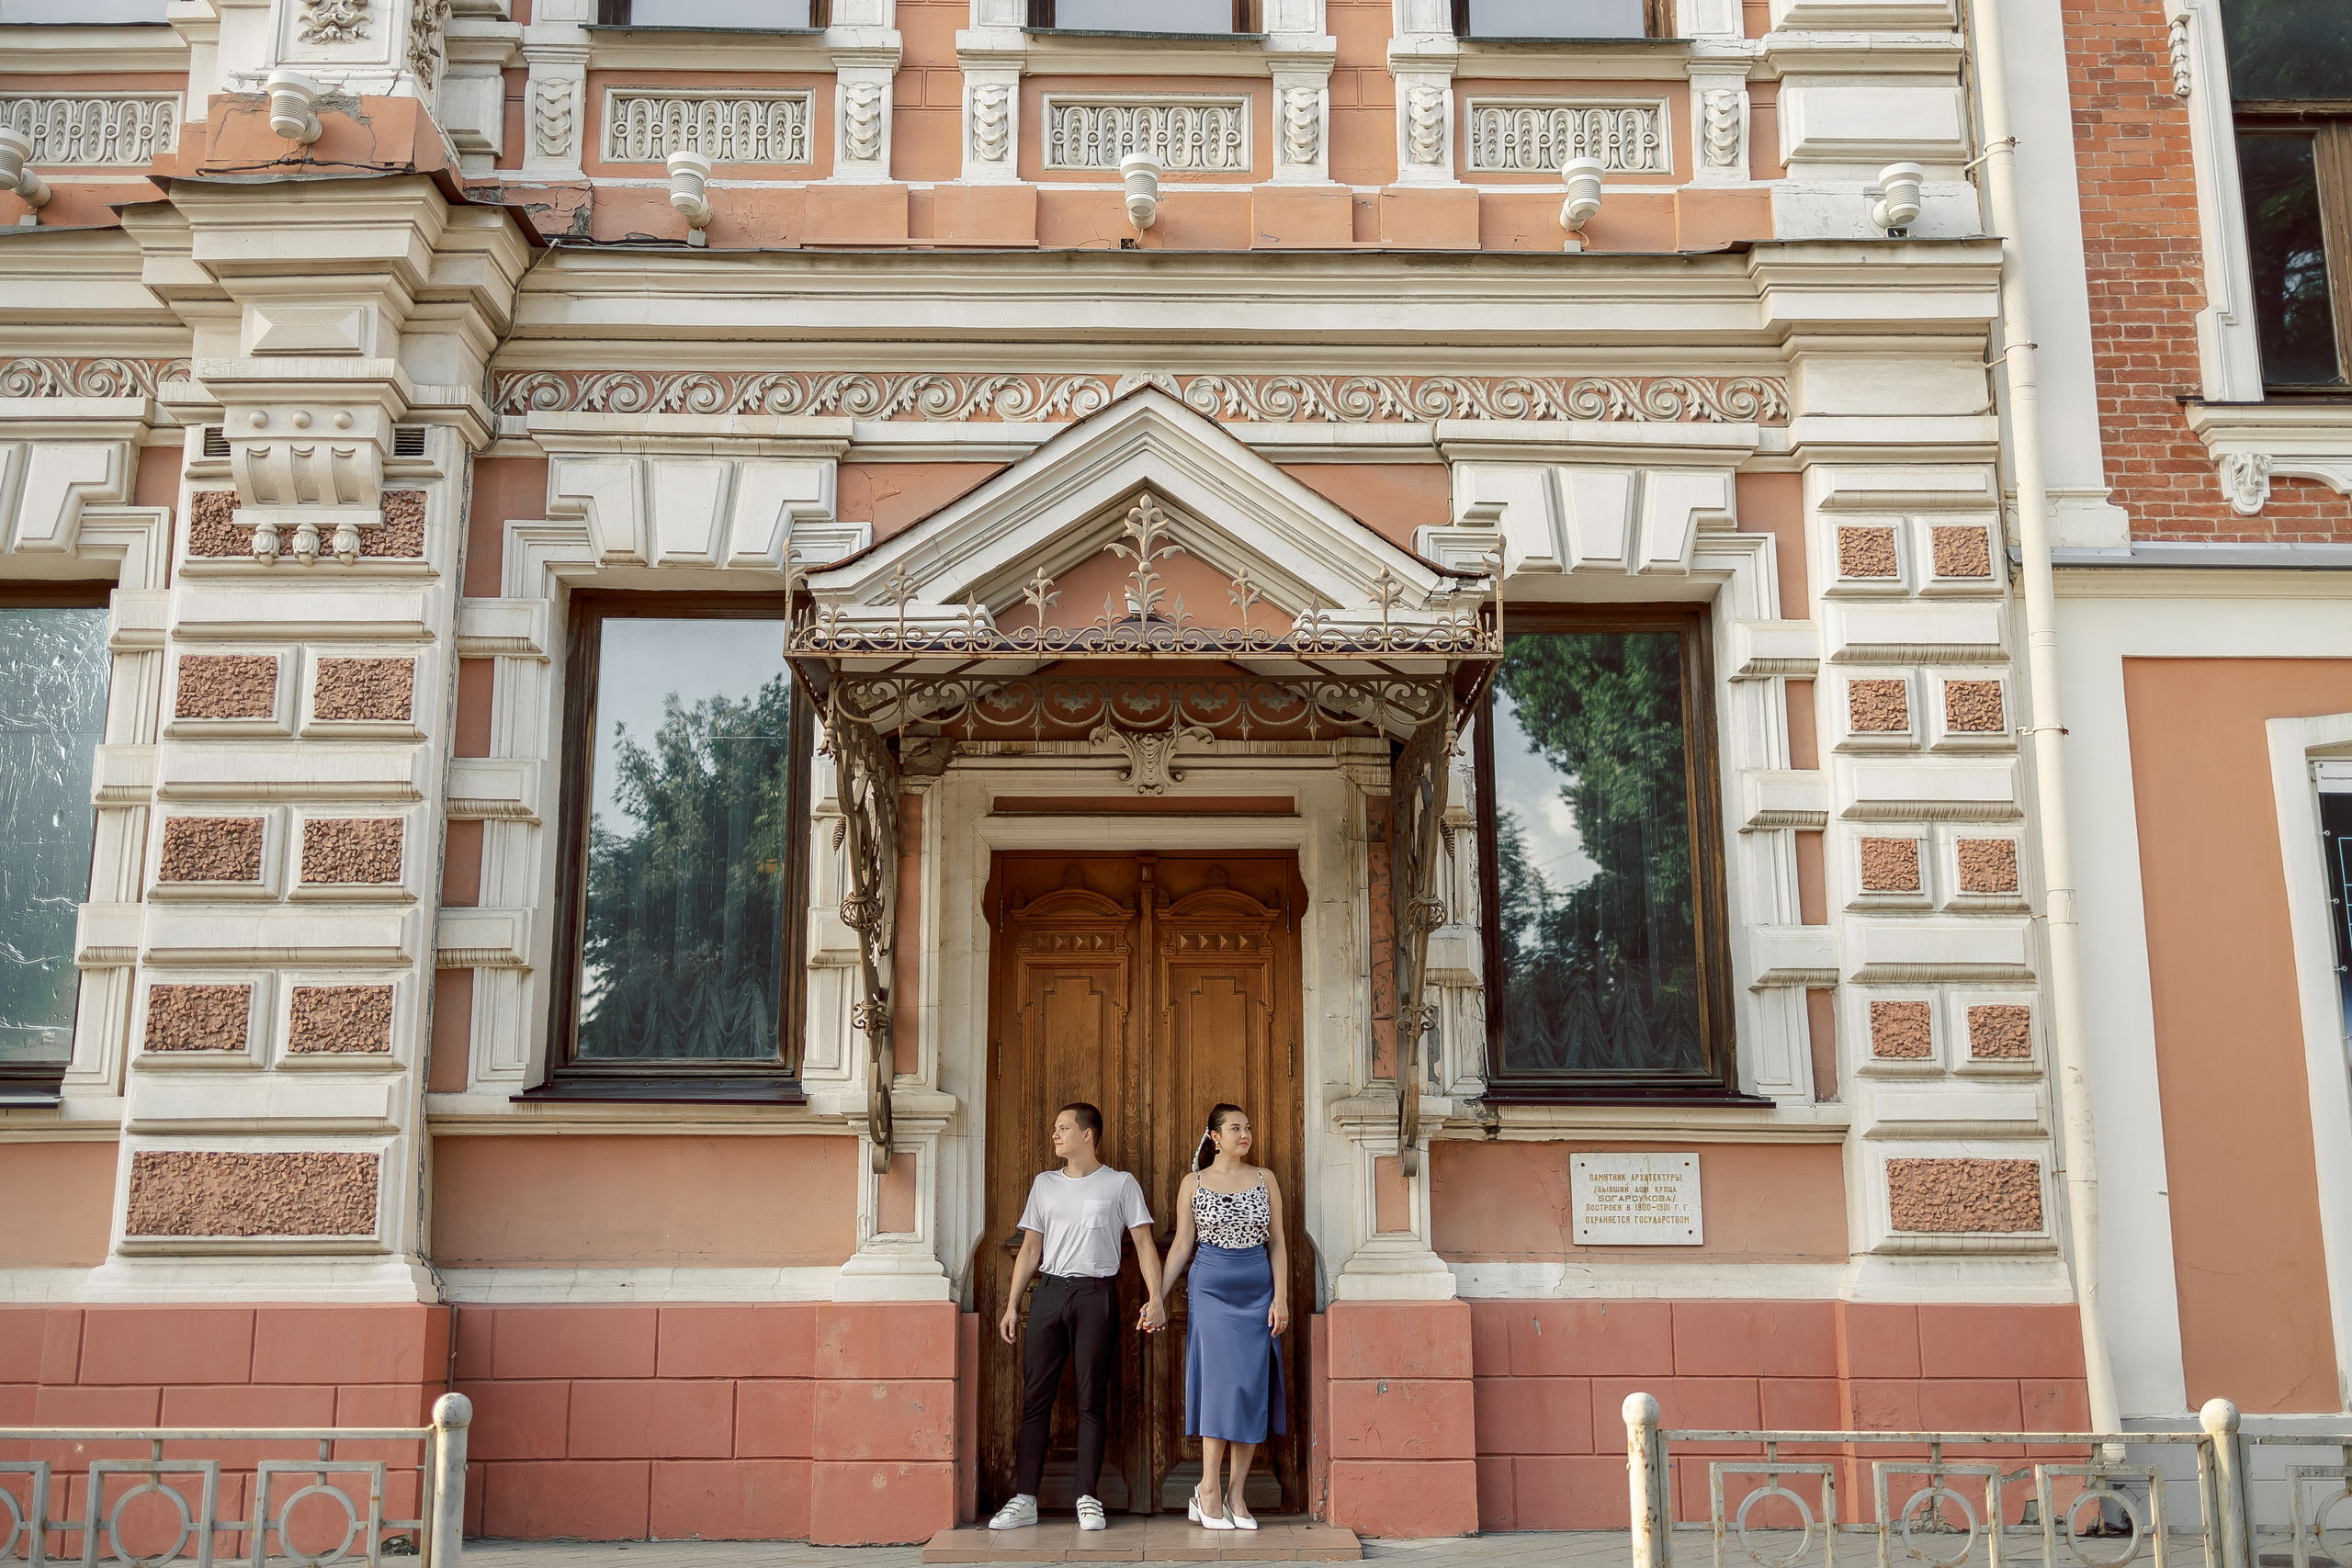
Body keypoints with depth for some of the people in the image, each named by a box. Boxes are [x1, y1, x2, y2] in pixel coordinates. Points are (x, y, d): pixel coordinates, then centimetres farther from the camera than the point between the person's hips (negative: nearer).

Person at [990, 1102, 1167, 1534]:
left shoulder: (1120, 1183, 6)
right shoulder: (1044, 1184, 16)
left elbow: (1144, 1242, 3)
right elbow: (1030, 1248, 17)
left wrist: (1155, 1298, -8)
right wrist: (1012, 1305, 11)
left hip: (1097, 1293, -3)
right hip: (1050, 1292, 3)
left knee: (1092, 1399, -2)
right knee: (1035, 1396, -1)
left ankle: (1088, 1499, 5)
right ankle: (1024, 1500, 3)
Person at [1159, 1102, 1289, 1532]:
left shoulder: (1265, 1179, 7)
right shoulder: (1194, 1183, 4)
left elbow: (1277, 1242, 7)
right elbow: (1182, 1246, 6)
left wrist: (1281, 1298, -2)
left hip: (1259, 1291, 2)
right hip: (1212, 1289, -2)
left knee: (1253, 1388, -1)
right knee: (1221, 1383, -8)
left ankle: (1236, 1495, 6)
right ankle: (1209, 1491, 1)